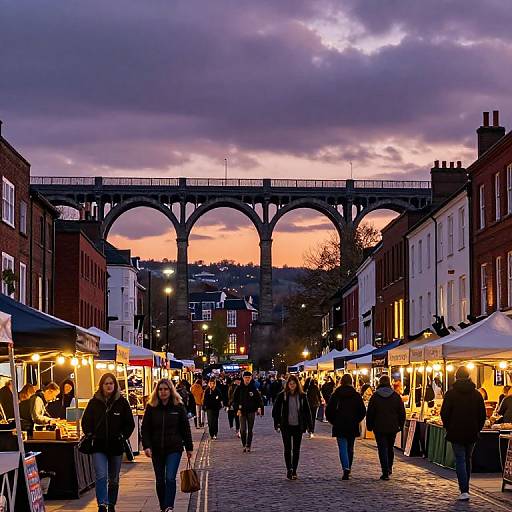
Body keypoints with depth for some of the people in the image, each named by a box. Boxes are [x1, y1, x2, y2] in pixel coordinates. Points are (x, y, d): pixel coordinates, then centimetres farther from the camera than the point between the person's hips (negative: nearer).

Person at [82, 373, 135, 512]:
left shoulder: (122, 402, 0)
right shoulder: (94, 402, 1)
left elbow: (130, 423, 5)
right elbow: (85, 422, 10)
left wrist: (123, 436, -6)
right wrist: (90, 435, -2)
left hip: (116, 446, 1)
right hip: (99, 446, -1)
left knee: (113, 479, 13)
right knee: (101, 476, -17)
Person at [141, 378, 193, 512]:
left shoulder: (178, 406, -1)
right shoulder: (151, 407, 1)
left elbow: (185, 428, 4)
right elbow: (145, 429, 2)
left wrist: (189, 448, 6)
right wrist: (146, 446, -11)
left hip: (174, 448, -2)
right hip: (156, 449, 2)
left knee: (170, 478, -15)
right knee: (160, 481, 10)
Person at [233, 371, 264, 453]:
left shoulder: (253, 388, 2)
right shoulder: (239, 389, 1)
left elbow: (259, 399, 3)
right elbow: (235, 400, 3)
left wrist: (259, 407, -12)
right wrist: (237, 409, -10)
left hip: (251, 412, 1)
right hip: (242, 411, -1)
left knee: (250, 430, 5)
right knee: (243, 430, -7)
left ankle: (248, 446, 13)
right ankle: (244, 445, 9)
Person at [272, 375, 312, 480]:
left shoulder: (302, 396, 2)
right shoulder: (282, 395, -2)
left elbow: (307, 411, 7)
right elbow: (276, 410, 2)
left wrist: (309, 425, 2)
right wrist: (277, 423, -5)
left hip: (298, 426, 1)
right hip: (286, 426, -1)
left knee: (296, 449, 6)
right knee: (287, 449, 0)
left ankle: (294, 471, 14)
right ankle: (289, 470, 5)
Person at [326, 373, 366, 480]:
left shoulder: (336, 395, -3)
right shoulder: (356, 395, 0)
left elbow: (329, 411, -2)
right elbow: (363, 411, -1)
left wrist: (333, 421, 10)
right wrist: (356, 421, 11)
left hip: (339, 426, -2)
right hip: (353, 427, 2)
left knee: (343, 448, -5)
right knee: (350, 448, 15)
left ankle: (346, 469, -22)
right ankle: (348, 469, 24)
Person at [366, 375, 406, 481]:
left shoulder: (375, 396, -5)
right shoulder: (396, 396, 0)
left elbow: (370, 413, -2)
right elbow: (402, 412, 4)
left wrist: (369, 426, 8)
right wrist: (401, 425, 13)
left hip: (379, 427, -3)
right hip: (393, 427, 3)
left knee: (382, 449, -2)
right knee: (390, 448, 20)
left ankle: (385, 472, -9)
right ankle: (389, 468, 29)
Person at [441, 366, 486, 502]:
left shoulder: (451, 394, -6)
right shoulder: (477, 394, 4)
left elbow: (444, 414, -8)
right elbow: (482, 415, 5)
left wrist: (448, 428, 5)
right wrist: (477, 430, 12)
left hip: (456, 433, -3)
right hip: (472, 434, 3)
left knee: (460, 460, -3)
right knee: (467, 460, 15)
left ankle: (464, 491, -15)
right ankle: (465, 489, 21)